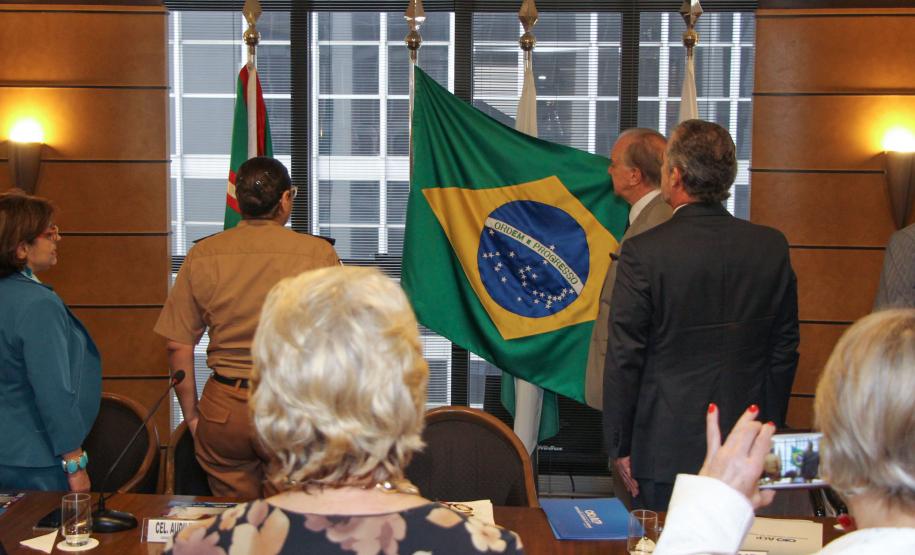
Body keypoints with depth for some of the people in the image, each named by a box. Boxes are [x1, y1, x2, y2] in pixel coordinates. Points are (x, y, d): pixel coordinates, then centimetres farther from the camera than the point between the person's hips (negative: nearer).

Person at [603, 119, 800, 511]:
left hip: (667, 451, -4)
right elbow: (784, 350, 5)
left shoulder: (644, 251, -13)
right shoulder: (771, 247, -2)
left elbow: (624, 357, -10)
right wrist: (769, 428, 16)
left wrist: (619, 446, 0)